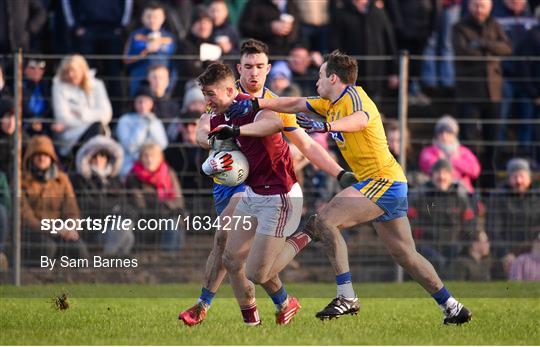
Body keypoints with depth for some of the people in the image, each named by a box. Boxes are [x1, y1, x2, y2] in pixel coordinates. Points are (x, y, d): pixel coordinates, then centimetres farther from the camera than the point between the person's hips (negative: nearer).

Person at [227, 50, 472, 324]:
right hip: (390, 185, 10)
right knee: (405, 255, 12)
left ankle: (347, 298, -21)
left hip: (382, 181, -10)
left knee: (325, 219, -19)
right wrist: (256, 104, 16)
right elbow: (296, 105, 23)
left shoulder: (353, 95, -12)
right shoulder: (332, 103, 17)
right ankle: (452, 308, 17)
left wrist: (326, 126, -51)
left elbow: (361, 119, -35)